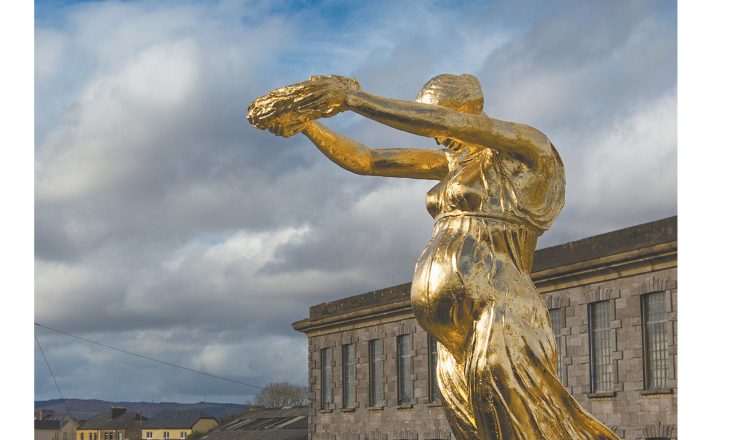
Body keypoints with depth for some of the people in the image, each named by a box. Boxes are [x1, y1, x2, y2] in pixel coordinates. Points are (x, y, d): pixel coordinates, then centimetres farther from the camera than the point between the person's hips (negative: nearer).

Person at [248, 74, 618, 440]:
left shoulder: (527, 148, -2)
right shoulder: (455, 162, 21)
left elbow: (436, 121, -16)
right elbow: (361, 160, 19)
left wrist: (352, 97, -18)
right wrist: (305, 124, 6)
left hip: (498, 327, -8)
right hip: (455, 329, 8)